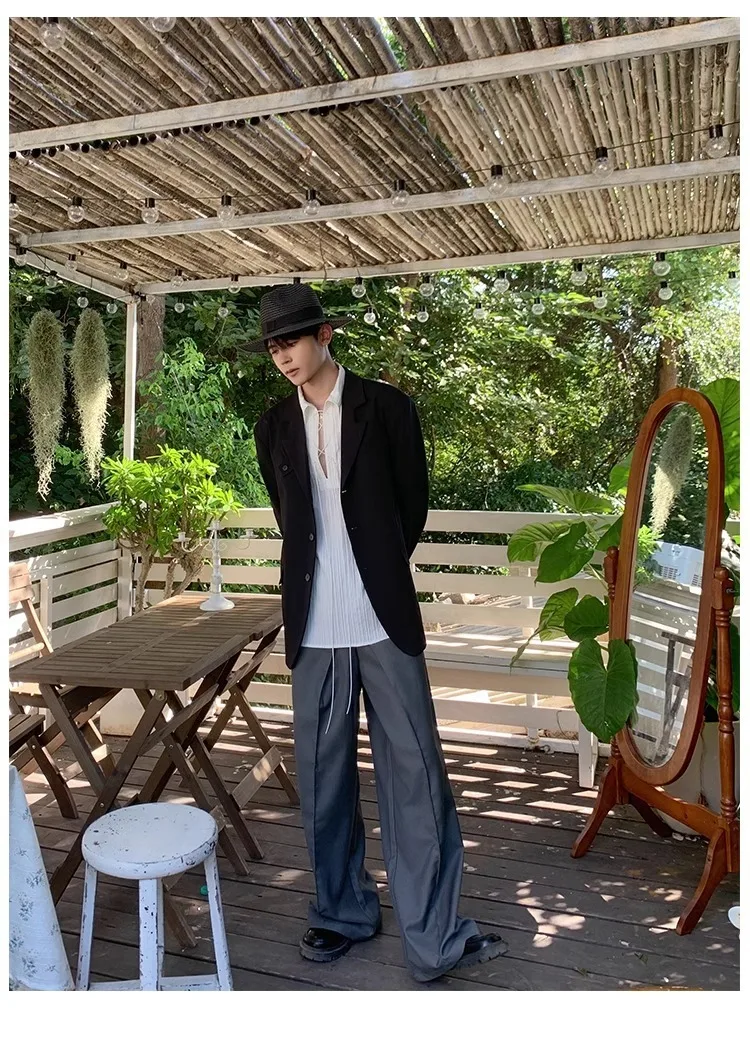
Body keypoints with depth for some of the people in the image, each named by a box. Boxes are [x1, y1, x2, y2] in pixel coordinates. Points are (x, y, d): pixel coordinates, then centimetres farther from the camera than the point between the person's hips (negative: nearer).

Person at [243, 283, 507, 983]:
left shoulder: (386, 407, 0)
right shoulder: (274, 426, 10)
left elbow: (413, 502, 7)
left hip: (384, 619, -3)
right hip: (314, 625, 3)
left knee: (415, 773, 0)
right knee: (323, 776, 11)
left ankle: (433, 937, 12)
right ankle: (343, 912, 30)